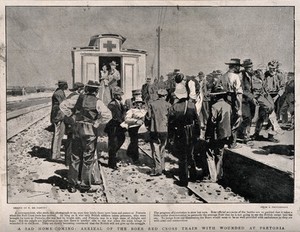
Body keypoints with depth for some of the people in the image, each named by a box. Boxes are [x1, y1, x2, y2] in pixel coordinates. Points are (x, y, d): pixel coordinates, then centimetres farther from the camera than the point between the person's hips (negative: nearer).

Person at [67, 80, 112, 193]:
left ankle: (72, 184, 17)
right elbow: (107, 115, -21)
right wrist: (96, 123, -11)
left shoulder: (79, 98, 5)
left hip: (77, 128, 4)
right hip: (89, 130, -4)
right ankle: (85, 185, 11)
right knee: (88, 159, 6)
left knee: (75, 157, 12)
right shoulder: (97, 102, -9)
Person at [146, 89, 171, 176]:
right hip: (164, 129, 1)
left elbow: (148, 116, -3)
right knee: (162, 149, 17)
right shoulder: (168, 105, -4)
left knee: (155, 150, 2)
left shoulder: (152, 104, -3)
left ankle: (157, 169, -4)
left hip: (153, 130, -1)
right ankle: (162, 167, 28)